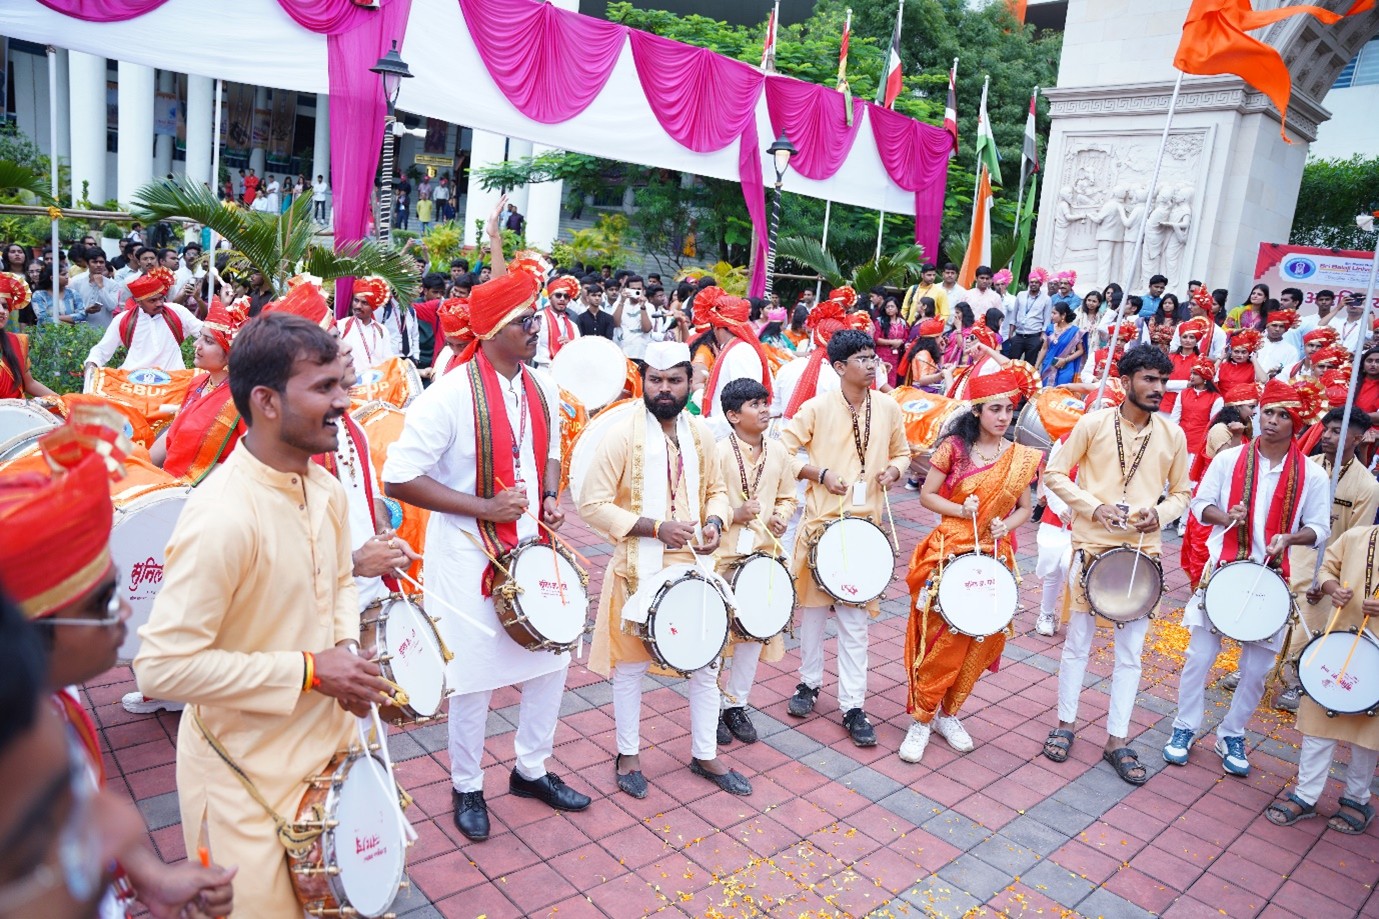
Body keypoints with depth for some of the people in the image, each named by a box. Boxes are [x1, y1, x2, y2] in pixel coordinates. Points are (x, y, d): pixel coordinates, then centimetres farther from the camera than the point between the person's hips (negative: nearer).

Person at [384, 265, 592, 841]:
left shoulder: (542, 390, 2)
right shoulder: (450, 396, -19)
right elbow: (399, 479, -19)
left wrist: (550, 499, -2)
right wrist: (486, 506, -23)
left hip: (531, 548, 7)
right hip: (469, 555, -6)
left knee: (551, 658, 16)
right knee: (475, 676, 7)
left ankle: (531, 769, 39)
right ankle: (467, 787, 32)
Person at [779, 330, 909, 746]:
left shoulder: (888, 407, 3)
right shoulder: (816, 407, -7)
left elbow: (901, 453, 17)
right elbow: (783, 451, -3)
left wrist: (893, 470, -4)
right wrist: (820, 473, -14)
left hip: (865, 523, 2)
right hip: (821, 521, -1)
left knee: (855, 615, 3)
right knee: (813, 606, 11)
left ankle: (853, 706, 10)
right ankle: (809, 682, 31)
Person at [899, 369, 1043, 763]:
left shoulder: (1021, 457, 3)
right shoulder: (955, 447, -7)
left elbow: (1024, 508, 10)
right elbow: (926, 495, -4)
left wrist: (1007, 525, -10)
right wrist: (961, 510, -19)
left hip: (994, 558, 4)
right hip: (950, 553, -4)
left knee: (980, 640, 10)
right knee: (941, 639, -2)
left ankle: (948, 714, 29)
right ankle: (921, 719, 14)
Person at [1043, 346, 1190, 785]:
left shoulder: (1173, 435, 3)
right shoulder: (1094, 423, -5)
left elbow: (1181, 493, 12)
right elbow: (1055, 473, -2)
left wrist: (1160, 513, -10)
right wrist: (1094, 506, -15)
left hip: (1142, 551, 2)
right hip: (1092, 546, -2)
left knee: (1131, 651, 7)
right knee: (1078, 641, 8)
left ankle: (1117, 740, 19)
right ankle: (1065, 724, 25)